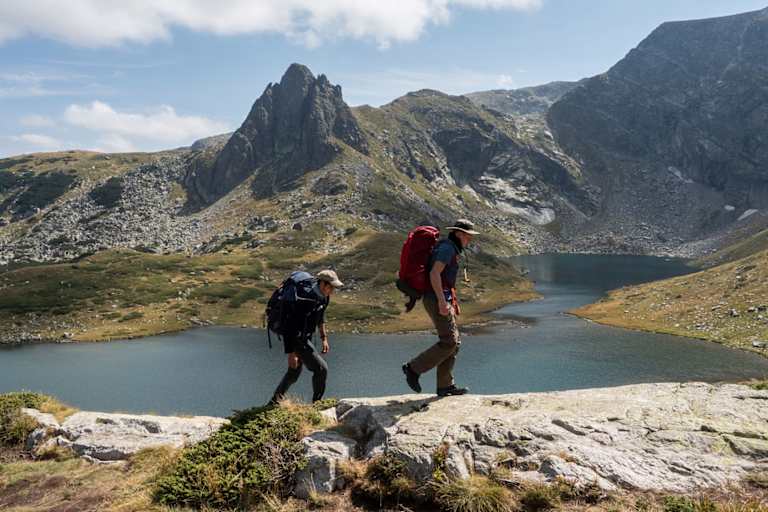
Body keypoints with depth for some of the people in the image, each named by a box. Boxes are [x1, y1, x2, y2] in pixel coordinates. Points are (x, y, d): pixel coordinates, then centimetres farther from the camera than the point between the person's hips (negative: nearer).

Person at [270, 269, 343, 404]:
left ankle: (275, 402, 34)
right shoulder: (308, 298, -30)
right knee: (321, 368, -9)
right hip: (296, 338, -10)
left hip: (305, 336, 10)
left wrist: (324, 338, 19)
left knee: (294, 373, 21)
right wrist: (291, 353, -28)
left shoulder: (323, 296, 0)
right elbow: (291, 324, -29)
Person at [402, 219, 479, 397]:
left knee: (453, 342, 8)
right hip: (438, 301, -10)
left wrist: (453, 303, 25)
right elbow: (434, 274, -23)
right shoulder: (447, 247, -11)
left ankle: (445, 385, 10)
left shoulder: (451, 250, 21)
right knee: (449, 342, -10)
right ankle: (414, 368, -3)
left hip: (442, 301, 10)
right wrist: (442, 301, -27)